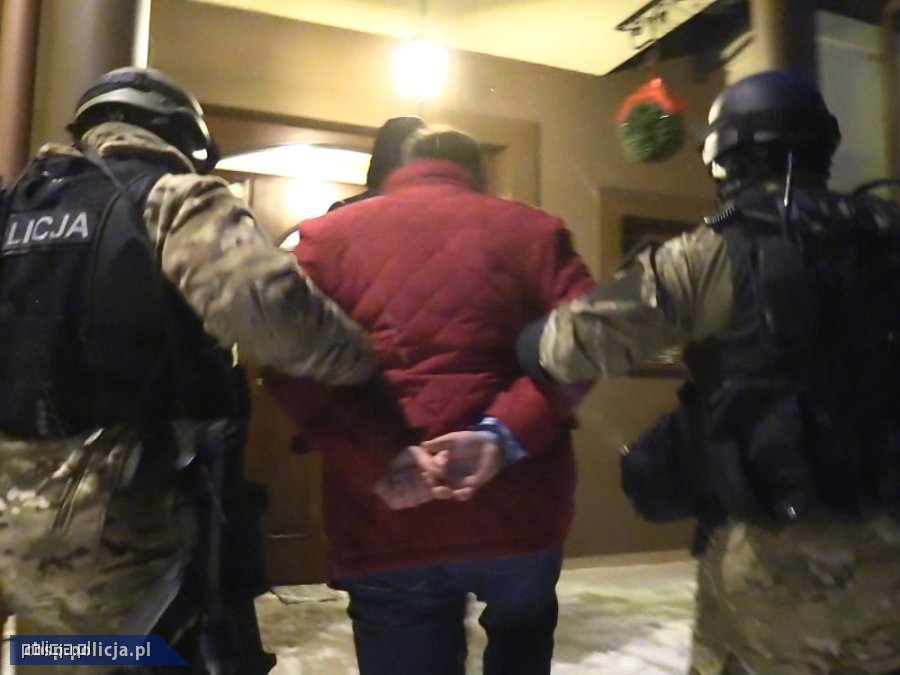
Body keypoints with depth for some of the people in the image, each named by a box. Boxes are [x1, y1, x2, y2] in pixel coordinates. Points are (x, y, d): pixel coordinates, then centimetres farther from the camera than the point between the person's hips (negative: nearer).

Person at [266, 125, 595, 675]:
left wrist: (376, 460, -16)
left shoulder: (325, 235, 7)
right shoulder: (533, 229, 7)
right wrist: (506, 432, -15)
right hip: (518, 509, 1)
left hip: (385, 521, 0)